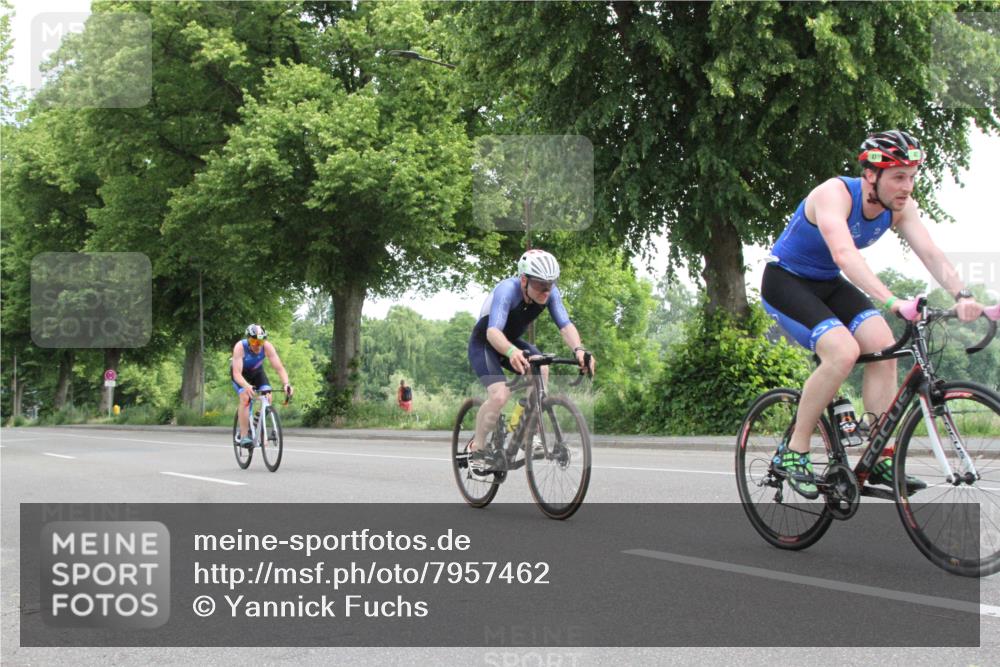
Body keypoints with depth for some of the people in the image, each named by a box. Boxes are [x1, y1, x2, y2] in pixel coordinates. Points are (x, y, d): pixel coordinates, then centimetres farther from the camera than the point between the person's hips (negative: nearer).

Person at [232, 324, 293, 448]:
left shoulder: (267, 347, -29)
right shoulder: (240, 347, -35)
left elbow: (279, 368, -29)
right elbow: (237, 373, -41)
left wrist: (286, 384, -47)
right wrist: (247, 386, -60)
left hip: (257, 372, 3)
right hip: (241, 374, -3)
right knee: (245, 398, -26)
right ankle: (243, 436, -22)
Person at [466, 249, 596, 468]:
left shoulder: (550, 293, -19)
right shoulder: (507, 290, -35)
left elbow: (565, 325, -28)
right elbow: (493, 331, -47)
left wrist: (578, 349, -49)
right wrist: (511, 352, -68)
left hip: (513, 341, 5)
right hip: (483, 344, -5)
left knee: (541, 369, -25)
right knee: (500, 395, -26)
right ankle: (477, 448, -4)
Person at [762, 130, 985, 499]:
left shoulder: (900, 207, -8)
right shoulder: (834, 194, -29)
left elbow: (931, 254, -18)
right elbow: (844, 254, -44)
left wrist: (962, 295, -36)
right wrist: (893, 301, -56)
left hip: (828, 284, 7)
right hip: (785, 281, -7)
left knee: (883, 346, -15)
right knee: (843, 351, -27)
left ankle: (880, 459, -7)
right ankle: (793, 451, -14)